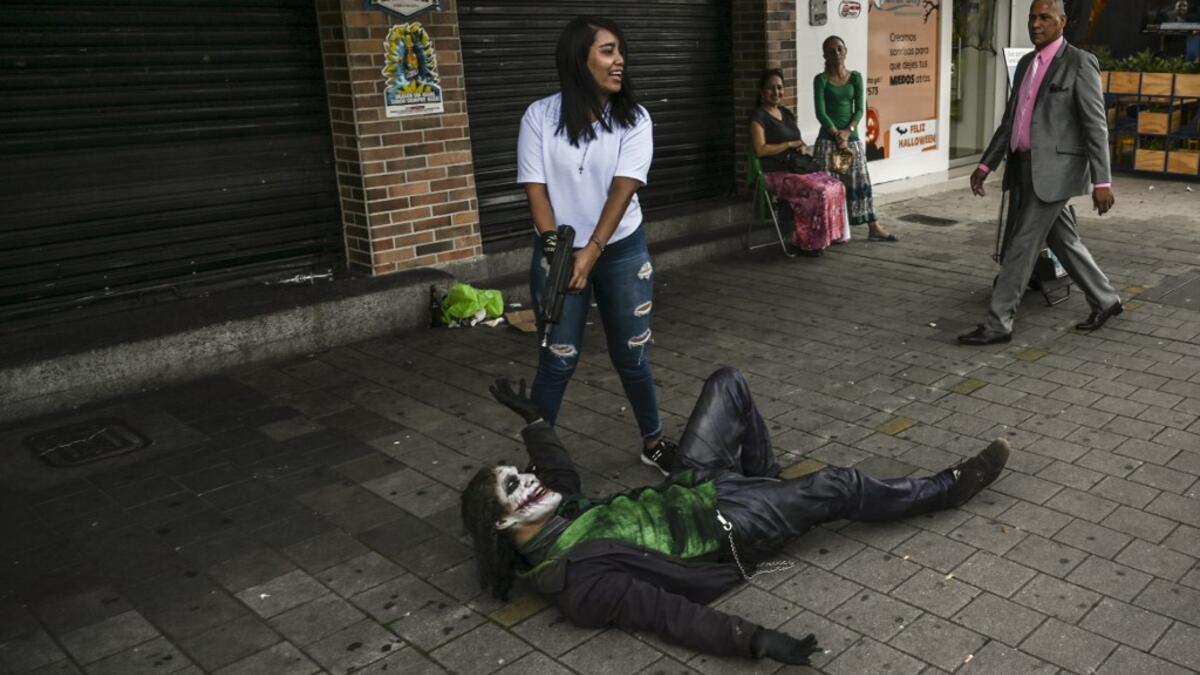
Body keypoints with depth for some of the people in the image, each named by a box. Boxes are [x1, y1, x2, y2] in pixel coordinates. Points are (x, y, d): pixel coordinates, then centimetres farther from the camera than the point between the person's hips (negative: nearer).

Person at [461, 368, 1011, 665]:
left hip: (688, 489, 8)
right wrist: (757, 642, -39)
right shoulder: (579, 583, -28)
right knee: (840, 488, -6)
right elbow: (668, 613, -33)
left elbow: (562, 478, 19)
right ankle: (946, 489, 23)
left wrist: (532, 420, 17)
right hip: (722, 529, -8)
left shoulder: (552, 524, -4)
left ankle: (767, 482, 28)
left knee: (727, 384, 9)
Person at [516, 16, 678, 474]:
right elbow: (535, 189, -8)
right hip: (559, 252, -1)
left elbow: (623, 189, -15)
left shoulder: (633, 119, -5)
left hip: (622, 251, 1)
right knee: (558, 359, 2)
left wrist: (592, 251, -25)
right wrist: (555, 247, -20)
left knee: (632, 353, 9)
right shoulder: (540, 116, -6)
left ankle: (653, 442, 27)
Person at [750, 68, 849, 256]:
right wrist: (790, 144, -11)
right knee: (816, 191, -28)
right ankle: (806, 242, -18)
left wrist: (801, 146, 1)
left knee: (835, 186, -9)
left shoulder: (787, 114, 18)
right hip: (775, 174, -8)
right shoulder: (758, 117, -8)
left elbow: (798, 141, 26)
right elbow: (760, 150, -19)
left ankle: (830, 234, -1)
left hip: (797, 168, 8)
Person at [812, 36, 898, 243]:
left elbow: (860, 109, 1)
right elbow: (820, 112, -9)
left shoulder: (855, 77, 7)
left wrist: (847, 131, -14)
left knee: (860, 181, 5)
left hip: (852, 137, 3)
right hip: (828, 138, -3)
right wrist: (837, 135, -15)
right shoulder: (821, 80, -2)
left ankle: (874, 228, 9)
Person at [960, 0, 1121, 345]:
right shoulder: (1026, 63, 14)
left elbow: (1096, 125, -12)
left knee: (1022, 244, -7)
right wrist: (986, 165, 15)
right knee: (1061, 240, 17)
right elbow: (1010, 120, 19)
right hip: (1025, 167, 8)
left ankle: (998, 323, -1)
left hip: (1054, 169, -8)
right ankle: (1104, 299, 33)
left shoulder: (1079, 63, -8)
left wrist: (1102, 181, -16)